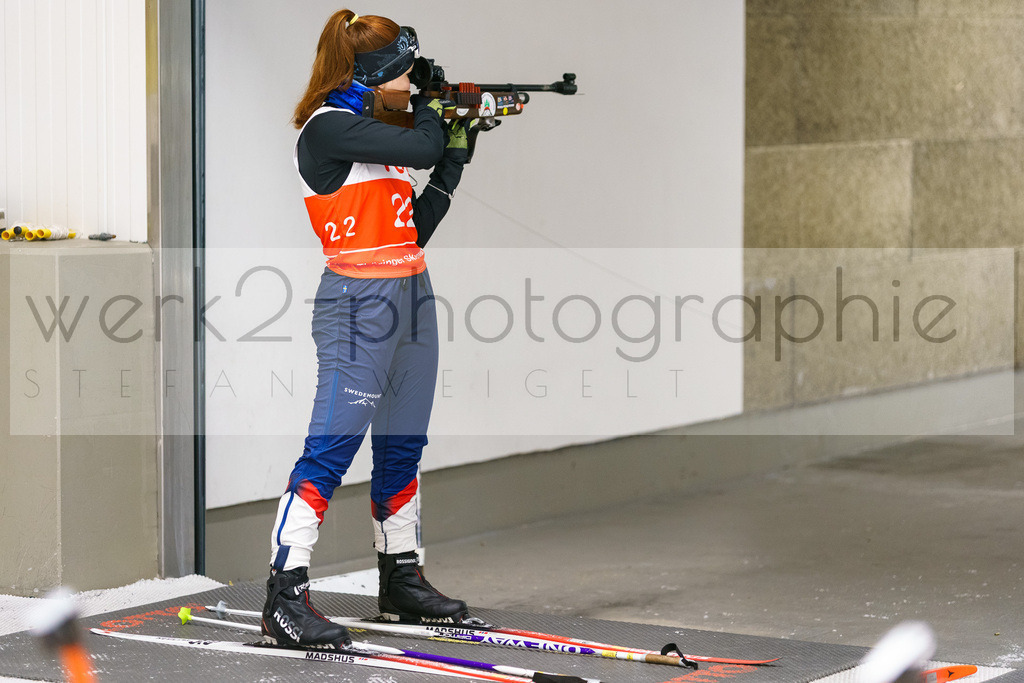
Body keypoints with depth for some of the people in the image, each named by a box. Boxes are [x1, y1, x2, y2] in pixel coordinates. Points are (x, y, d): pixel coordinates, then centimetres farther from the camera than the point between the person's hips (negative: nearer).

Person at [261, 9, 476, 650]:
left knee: (402, 447, 14)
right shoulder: (328, 126, -11)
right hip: (360, 301, -9)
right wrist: (433, 108, 1)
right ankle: (284, 598, -13)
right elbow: (420, 148, -21)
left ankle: (401, 580, 24)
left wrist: (457, 149, 12)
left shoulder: (379, 129, 16)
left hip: (412, 296, 9)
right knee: (332, 446, -12)